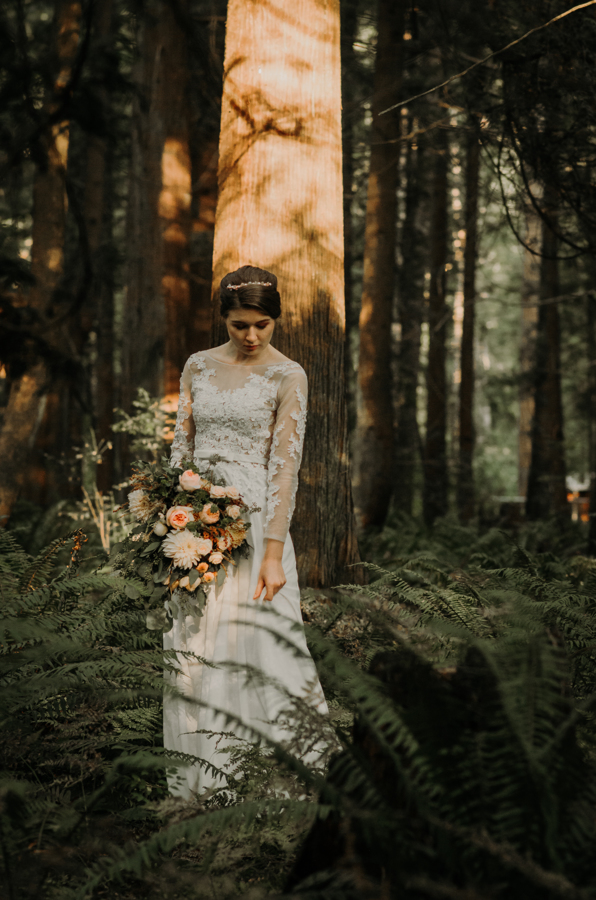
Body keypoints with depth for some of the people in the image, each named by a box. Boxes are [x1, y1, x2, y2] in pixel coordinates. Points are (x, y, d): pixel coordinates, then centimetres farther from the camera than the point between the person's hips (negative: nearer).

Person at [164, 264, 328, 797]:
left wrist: (273, 554, -18)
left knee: (246, 637, -6)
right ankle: (203, 770, 14)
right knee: (193, 642, 4)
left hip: (254, 516, -4)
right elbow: (182, 446, 12)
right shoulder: (199, 366, 9)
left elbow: (285, 465, -12)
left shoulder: (287, 376, -5)